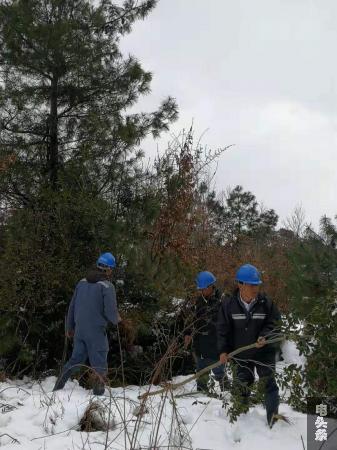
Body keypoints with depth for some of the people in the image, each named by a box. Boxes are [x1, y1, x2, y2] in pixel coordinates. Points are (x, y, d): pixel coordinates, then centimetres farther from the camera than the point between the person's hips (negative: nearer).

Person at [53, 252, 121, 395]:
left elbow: (72, 306, 12)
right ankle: (98, 392, 8)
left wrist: (69, 327, 22)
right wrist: (116, 319, 8)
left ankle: (58, 386, 17)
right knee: (99, 364, 6)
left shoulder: (82, 282, 7)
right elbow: (110, 311, -15)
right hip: (96, 331, -6)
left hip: (79, 330, 6)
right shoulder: (107, 286, -11)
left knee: (76, 358, 19)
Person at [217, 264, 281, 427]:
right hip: (241, 353, 2)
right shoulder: (228, 303, -14)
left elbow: (274, 322, -5)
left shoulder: (266, 303, -14)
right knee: (243, 383, 19)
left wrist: (265, 337, -23)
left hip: (264, 351, -1)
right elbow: (223, 328, -7)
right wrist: (223, 350, -11)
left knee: (269, 382, -4)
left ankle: (273, 418, 4)